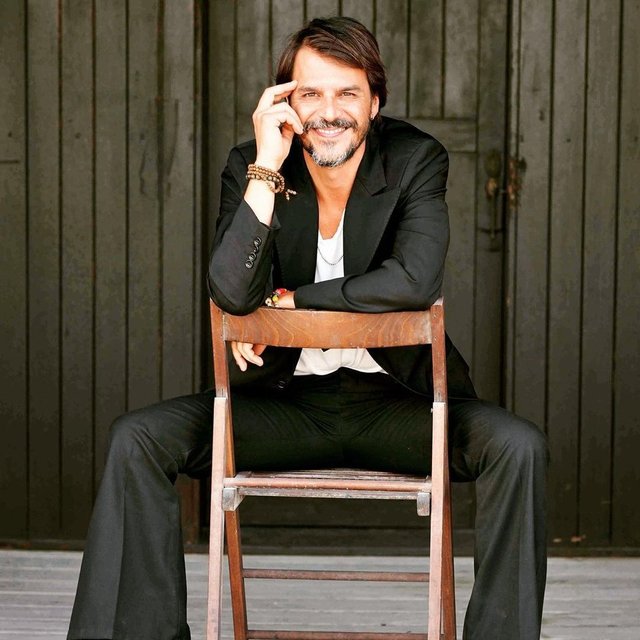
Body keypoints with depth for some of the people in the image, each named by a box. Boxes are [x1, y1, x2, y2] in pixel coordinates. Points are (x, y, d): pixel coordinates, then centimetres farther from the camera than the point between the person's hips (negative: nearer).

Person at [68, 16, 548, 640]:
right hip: (286, 397, 1)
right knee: (136, 439, -16)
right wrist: (267, 166, -24)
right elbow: (233, 293, -21)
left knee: (518, 446, -26)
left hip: (393, 399, -1)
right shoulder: (249, 167, -5)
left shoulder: (417, 160, -8)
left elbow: (413, 281, -24)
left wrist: (288, 301, -16)